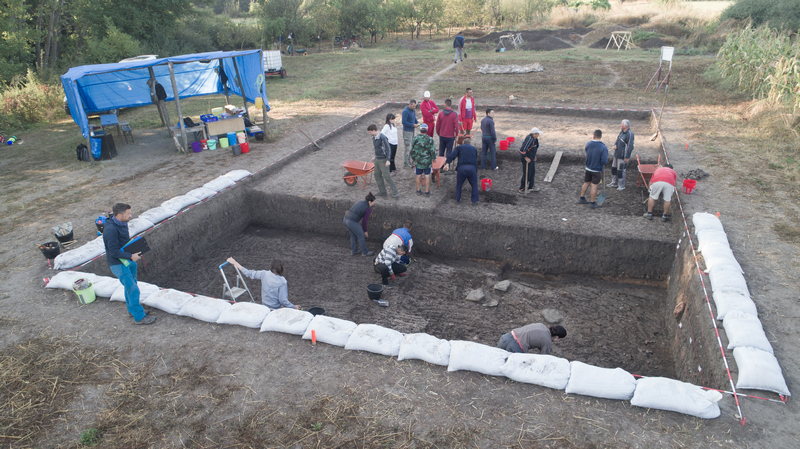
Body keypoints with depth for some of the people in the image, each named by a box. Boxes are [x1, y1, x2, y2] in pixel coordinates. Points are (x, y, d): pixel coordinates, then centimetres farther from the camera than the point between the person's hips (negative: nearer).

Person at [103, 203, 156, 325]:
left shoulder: (123, 223, 2)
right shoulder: (111, 229, -27)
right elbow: (114, 252, -26)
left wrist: (135, 251, 1)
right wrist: (131, 256, -24)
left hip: (128, 260, 9)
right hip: (118, 264, -9)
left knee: (131, 285, 23)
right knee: (133, 289, -6)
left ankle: (132, 309, 42)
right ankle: (139, 317, 4)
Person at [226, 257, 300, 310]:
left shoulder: (264, 274, -14)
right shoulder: (282, 281, -24)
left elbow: (248, 273, -1)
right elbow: (283, 300, -22)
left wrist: (235, 263, 10)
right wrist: (294, 307, -8)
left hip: (264, 306, 4)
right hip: (276, 309, -4)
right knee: (286, 289, 17)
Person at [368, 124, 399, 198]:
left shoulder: (382, 138, -21)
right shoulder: (374, 138, 6)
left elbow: (388, 149, -20)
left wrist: (388, 160, -23)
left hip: (383, 160, -9)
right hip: (377, 159, 9)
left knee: (386, 176, -7)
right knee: (377, 175, 13)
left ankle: (395, 193, 0)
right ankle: (382, 192, 23)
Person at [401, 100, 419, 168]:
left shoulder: (412, 110, 10)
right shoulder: (405, 111, -18)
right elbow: (404, 122, -22)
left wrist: (417, 122, 3)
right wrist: (413, 125, -20)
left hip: (412, 130, 9)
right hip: (407, 131, -9)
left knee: (410, 147, 16)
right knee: (407, 148, -6)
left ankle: (409, 161, 27)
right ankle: (405, 164, 0)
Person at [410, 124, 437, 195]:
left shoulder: (415, 139, -9)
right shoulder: (430, 139, -14)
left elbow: (412, 150, -2)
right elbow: (433, 151, -11)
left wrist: (412, 158, 13)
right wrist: (434, 158, 7)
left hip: (418, 160, 1)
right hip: (427, 161, -1)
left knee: (418, 175, 12)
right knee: (427, 176, 7)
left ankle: (418, 190, 21)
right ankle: (427, 191, 14)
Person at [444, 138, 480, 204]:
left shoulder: (459, 147, 18)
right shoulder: (474, 149, 25)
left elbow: (452, 155, 0)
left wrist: (447, 163, -12)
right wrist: (476, 171, 31)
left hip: (461, 168, 0)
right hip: (472, 168, 1)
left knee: (459, 184, 20)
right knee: (474, 185, 17)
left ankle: (458, 199, 28)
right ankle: (474, 201, 19)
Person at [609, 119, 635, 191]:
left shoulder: (629, 134, -19)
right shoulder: (622, 132, 9)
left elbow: (630, 146, -20)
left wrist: (627, 157, -21)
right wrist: (615, 145, -1)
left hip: (623, 156, -9)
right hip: (617, 154, 9)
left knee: (620, 170, -3)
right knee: (614, 168, 17)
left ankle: (621, 186, 9)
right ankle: (614, 183, 31)